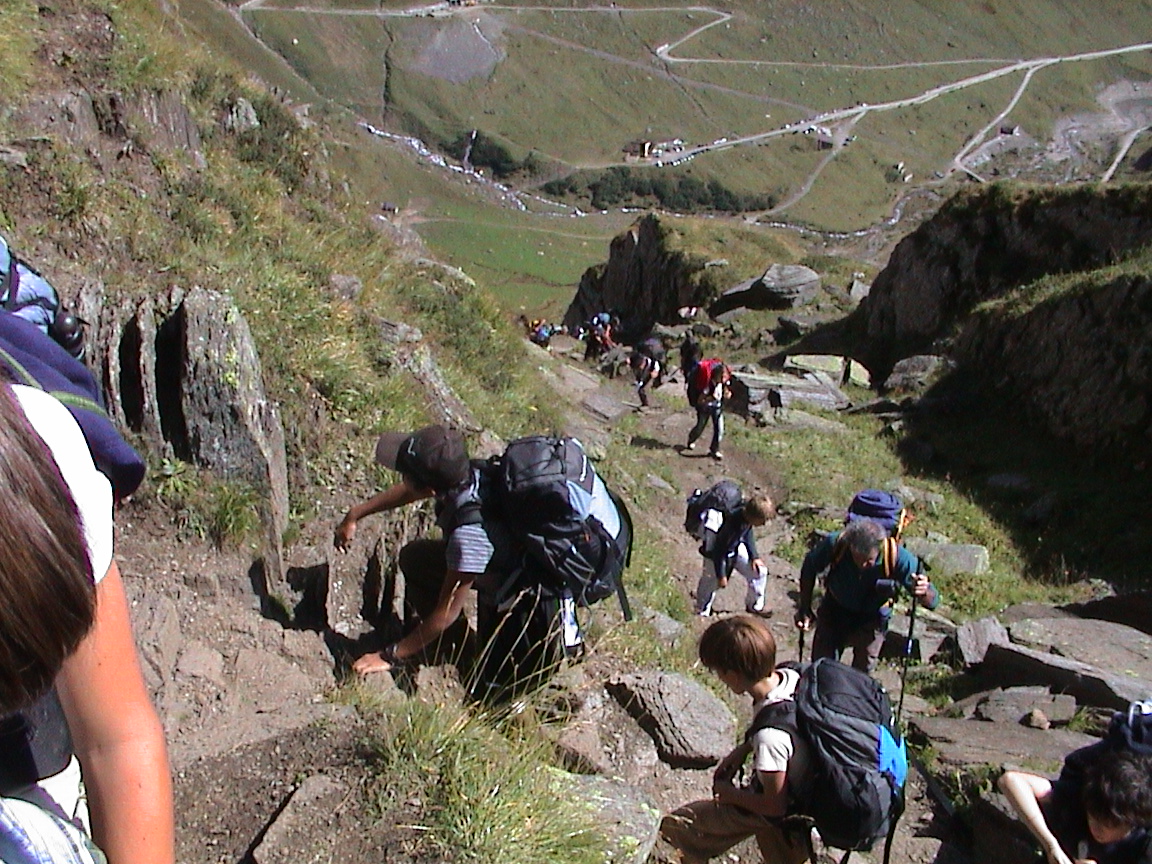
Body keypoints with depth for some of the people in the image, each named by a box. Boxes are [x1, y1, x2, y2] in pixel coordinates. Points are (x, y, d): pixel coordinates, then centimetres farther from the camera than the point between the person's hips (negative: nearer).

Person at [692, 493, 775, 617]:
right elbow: (719, 551, -27)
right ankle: (701, 614, 38)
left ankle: (754, 606, 29)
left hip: (736, 548, 7)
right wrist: (721, 575, -16)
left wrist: (754, 556, 1)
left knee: (759, 571, 6)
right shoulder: (732, 525, -42)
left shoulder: (747, 512, -22)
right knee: (710, 583, 11)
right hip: (715, 552, -7)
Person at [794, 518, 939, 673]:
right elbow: (809, 567, -9)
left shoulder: (898, 557, -34)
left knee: (862, 670, 8)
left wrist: (924, 592, -56)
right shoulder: (835, 544, -31)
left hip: (872, 618, -1)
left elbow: (932, 602, -31)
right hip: (834, 611, 1)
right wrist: (805, 608, -9)